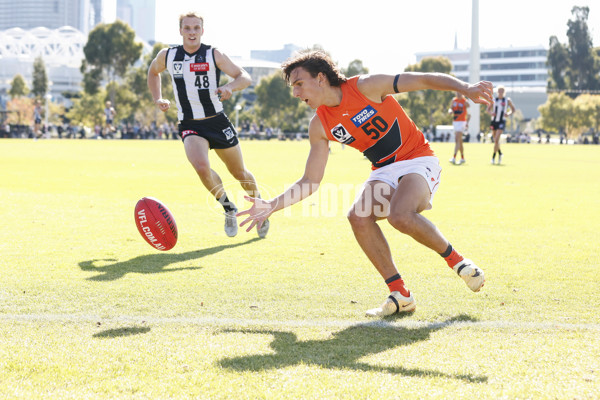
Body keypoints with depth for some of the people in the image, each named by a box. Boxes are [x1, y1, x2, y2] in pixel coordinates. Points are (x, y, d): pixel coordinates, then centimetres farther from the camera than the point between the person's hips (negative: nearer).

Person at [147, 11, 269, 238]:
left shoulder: (213, 55, -6)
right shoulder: (167, 56, 1)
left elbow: (244, 77, -8)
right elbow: (153, 72, 23)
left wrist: (230, 87, -29)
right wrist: (158, 99, 8)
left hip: (217, 122, 0)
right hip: (190, 126, 0)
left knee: (240, 174, 10)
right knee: (201, 167, -28)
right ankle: (229, 209, -3)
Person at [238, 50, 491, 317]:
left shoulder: (365, 87, -14)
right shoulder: (320, 125, 0)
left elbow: (423, 80, -12)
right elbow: (311, 181, 4)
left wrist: (466, 89, -26)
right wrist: (272, 205, -7)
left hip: (418, 160, -5)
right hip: (384, 172, 5)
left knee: (401, 215, -34)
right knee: (358, 216, -24)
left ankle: (457, 261, -8)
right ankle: (400, 295, -14)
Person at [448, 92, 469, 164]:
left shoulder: (465, 102, -6)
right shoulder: (454, 100, 10)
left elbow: (469, 113, 0)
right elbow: (450, 109, 14)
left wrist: (467, 122, -5)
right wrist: (450, 111, -11)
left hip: (461, 122, -7)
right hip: (455, 122, 7)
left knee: (457, 140, -17)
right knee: (459, 141, 12)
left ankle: (454, 158, -24)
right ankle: (462, 158, 21)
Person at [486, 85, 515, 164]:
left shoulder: (507, 100, 2)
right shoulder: (493, 100, 6)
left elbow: (513, 109, 12)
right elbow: (488, 109, 12)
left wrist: (508, 114, -8)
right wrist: (491, 113, -11)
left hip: (502, 121, -3)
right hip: (494, 121, 3)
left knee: (496, 139, -17)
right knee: (495, 140, 12)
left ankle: (493, 157, -11)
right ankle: (500, 153, 37)